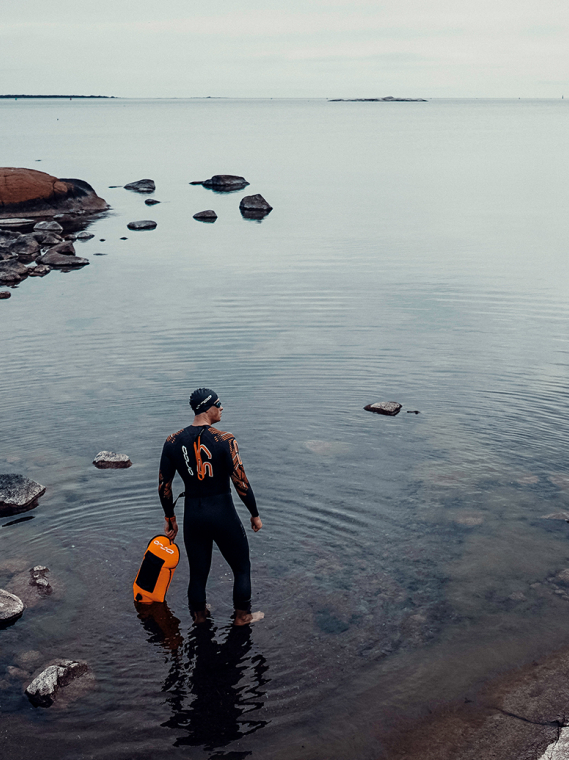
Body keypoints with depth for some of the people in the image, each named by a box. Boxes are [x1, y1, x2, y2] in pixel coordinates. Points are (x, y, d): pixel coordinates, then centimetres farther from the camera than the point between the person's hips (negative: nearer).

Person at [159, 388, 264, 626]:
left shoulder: (173, 442, -4)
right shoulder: (224, 440, -17)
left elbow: (163, 487, 1)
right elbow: (241, 484, -16)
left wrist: (170, 520, 14)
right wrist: (255, 515, -1)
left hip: (193, 515, 4)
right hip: (223, 514, -4)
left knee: (197, 572, 21)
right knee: (242, 567, 20)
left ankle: (199, 616, 39)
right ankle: (242, 615, 34)